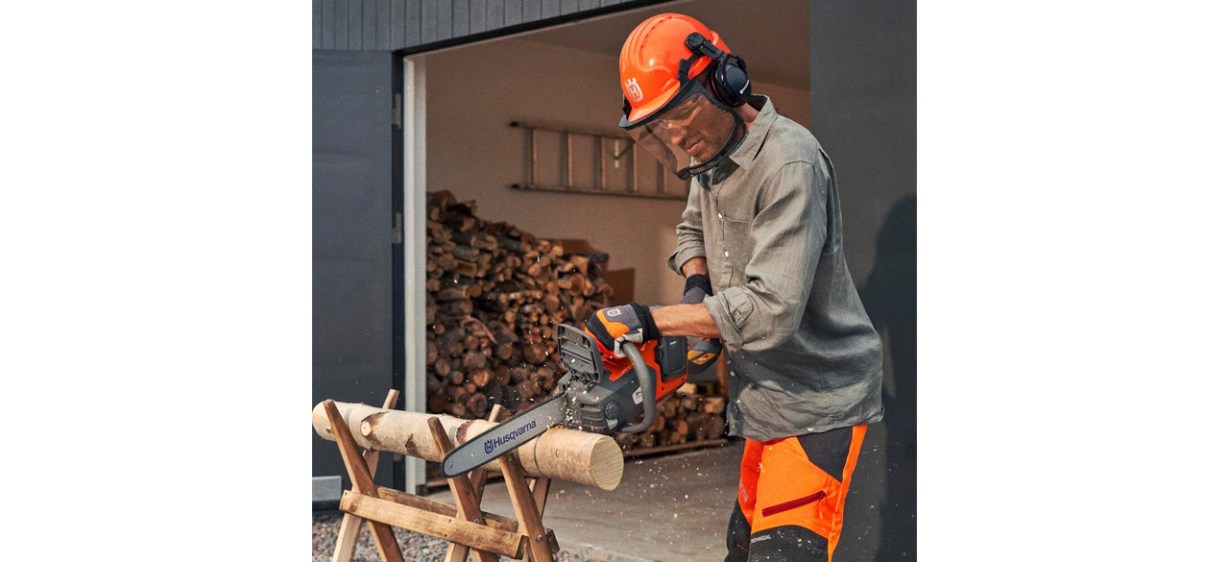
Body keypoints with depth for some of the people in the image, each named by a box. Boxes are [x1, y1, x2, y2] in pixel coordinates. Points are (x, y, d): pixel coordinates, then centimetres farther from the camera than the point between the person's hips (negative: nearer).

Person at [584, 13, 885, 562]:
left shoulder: (788, 162, -24)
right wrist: (698, 285, 1)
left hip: (818, 404, -9)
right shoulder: (710, 158, 4)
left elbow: (772, 309, -29)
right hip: (764, 397, 9)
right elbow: (693, 230, 24)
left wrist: (647, 321, -23)